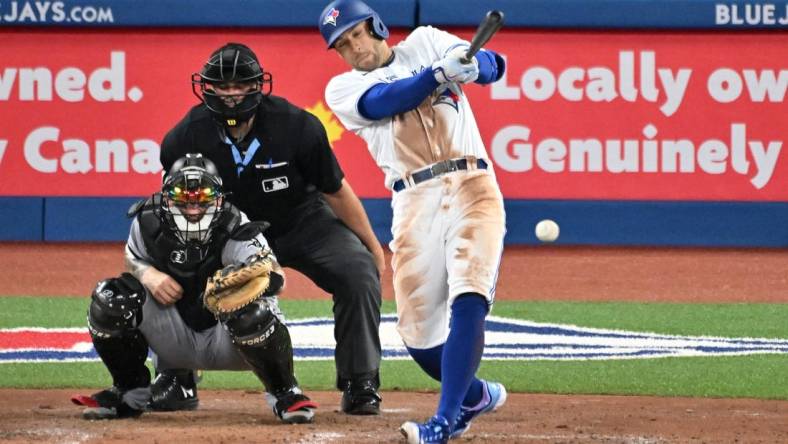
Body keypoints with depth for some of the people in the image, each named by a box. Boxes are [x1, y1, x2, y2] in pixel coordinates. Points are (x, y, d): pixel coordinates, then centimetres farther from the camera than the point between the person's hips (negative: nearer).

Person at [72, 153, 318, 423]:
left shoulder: (236, 231, -22)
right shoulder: (148, 222, -10)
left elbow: (274, 278, -38)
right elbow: (134, 259, 10)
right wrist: (148, 274, -15)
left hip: (226, 342, -4)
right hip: (177, 344, 4)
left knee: (253, 310, -38)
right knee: (109, 300, -17)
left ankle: (284, 394, -11)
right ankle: (130, 392, 6)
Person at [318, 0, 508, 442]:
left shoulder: (425, 43, 15)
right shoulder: (344, 89, 13)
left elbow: (494, 65, 1)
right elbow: (383, 101, -9)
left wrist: (473, 64, -23)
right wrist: (439, 74, -22)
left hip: (472, 187, -2)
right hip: (415, 203, 2)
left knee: (468, 301, -21)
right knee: (418, 332, 1)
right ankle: (477, 395, 28)